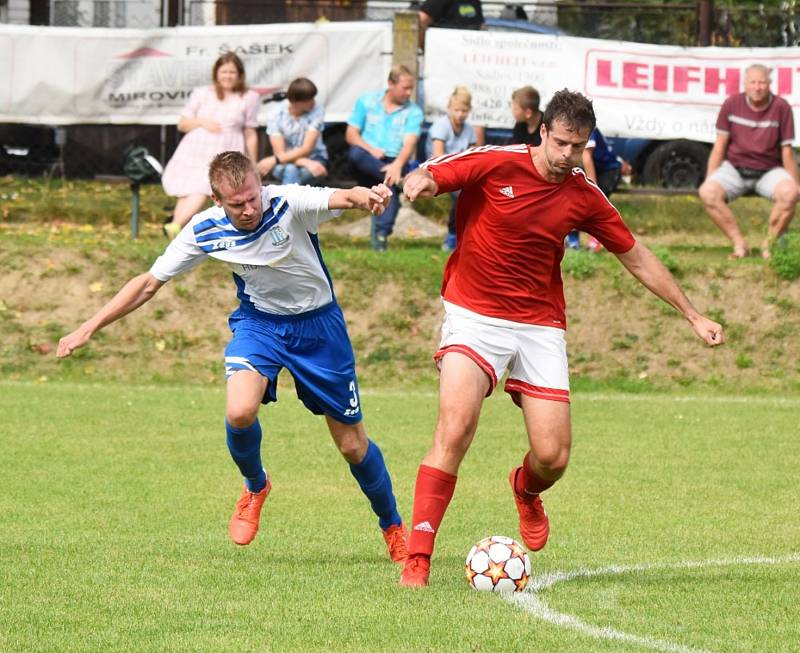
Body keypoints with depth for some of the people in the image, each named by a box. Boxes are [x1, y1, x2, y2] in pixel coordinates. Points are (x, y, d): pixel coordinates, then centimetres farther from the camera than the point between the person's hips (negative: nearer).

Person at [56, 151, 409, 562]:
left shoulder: (289, 204, -26)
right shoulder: (205, 231, -16)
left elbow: (341, 198, -44)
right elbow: (150, 282, -6)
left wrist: (366, 197, -69)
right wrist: (88, 328, -8)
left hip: (317, 324, -2)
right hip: (258, 322, 2)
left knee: (352, 445, 4)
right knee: (239, 412, -27)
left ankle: (393, 528, 31)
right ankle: (254, 487, 7)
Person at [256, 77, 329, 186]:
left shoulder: (317, 111, -14)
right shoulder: (277, 116, -13)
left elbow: (306, 149, -19)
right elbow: (280, 153, -15)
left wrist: (275, 160, -28)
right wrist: (306, 163, -31)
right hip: (285, 164, 0)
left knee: (292, 171, -34)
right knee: (290, 170, -36)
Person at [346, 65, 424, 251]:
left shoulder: (413, 112, 6)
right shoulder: (367, 101, 9)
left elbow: (409, 143, -9)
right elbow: (351, 134, 4)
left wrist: (397, 165, -29)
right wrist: (371, 150, -15)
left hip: (394, 163, -1)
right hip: (366, 164, 1)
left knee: (392, 182, -34)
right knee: (356, 153, -33)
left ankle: (381, 234, -38)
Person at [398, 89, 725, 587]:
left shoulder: (584, 197, 3)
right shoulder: (496, 164, -8)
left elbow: (637, 257, 14)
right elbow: (424, 178, -4)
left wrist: (693, 315, 15)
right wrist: (419, 183, -30)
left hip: (541, 326, 3)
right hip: (475, 316, -3)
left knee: (553, 457, -5)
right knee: (455, 428, -24)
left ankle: (526, 491, 35)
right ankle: (418, 556, -20)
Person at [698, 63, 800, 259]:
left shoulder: (781, 108, -7)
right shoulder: (732, 104, -3)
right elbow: (720, 145, 3)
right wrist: (710, 180, -3)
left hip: (769, 171, -1)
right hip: (735, 168, 1)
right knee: (707, 192, -29)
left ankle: (770, 245, -15)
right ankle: (739, 244, -19)